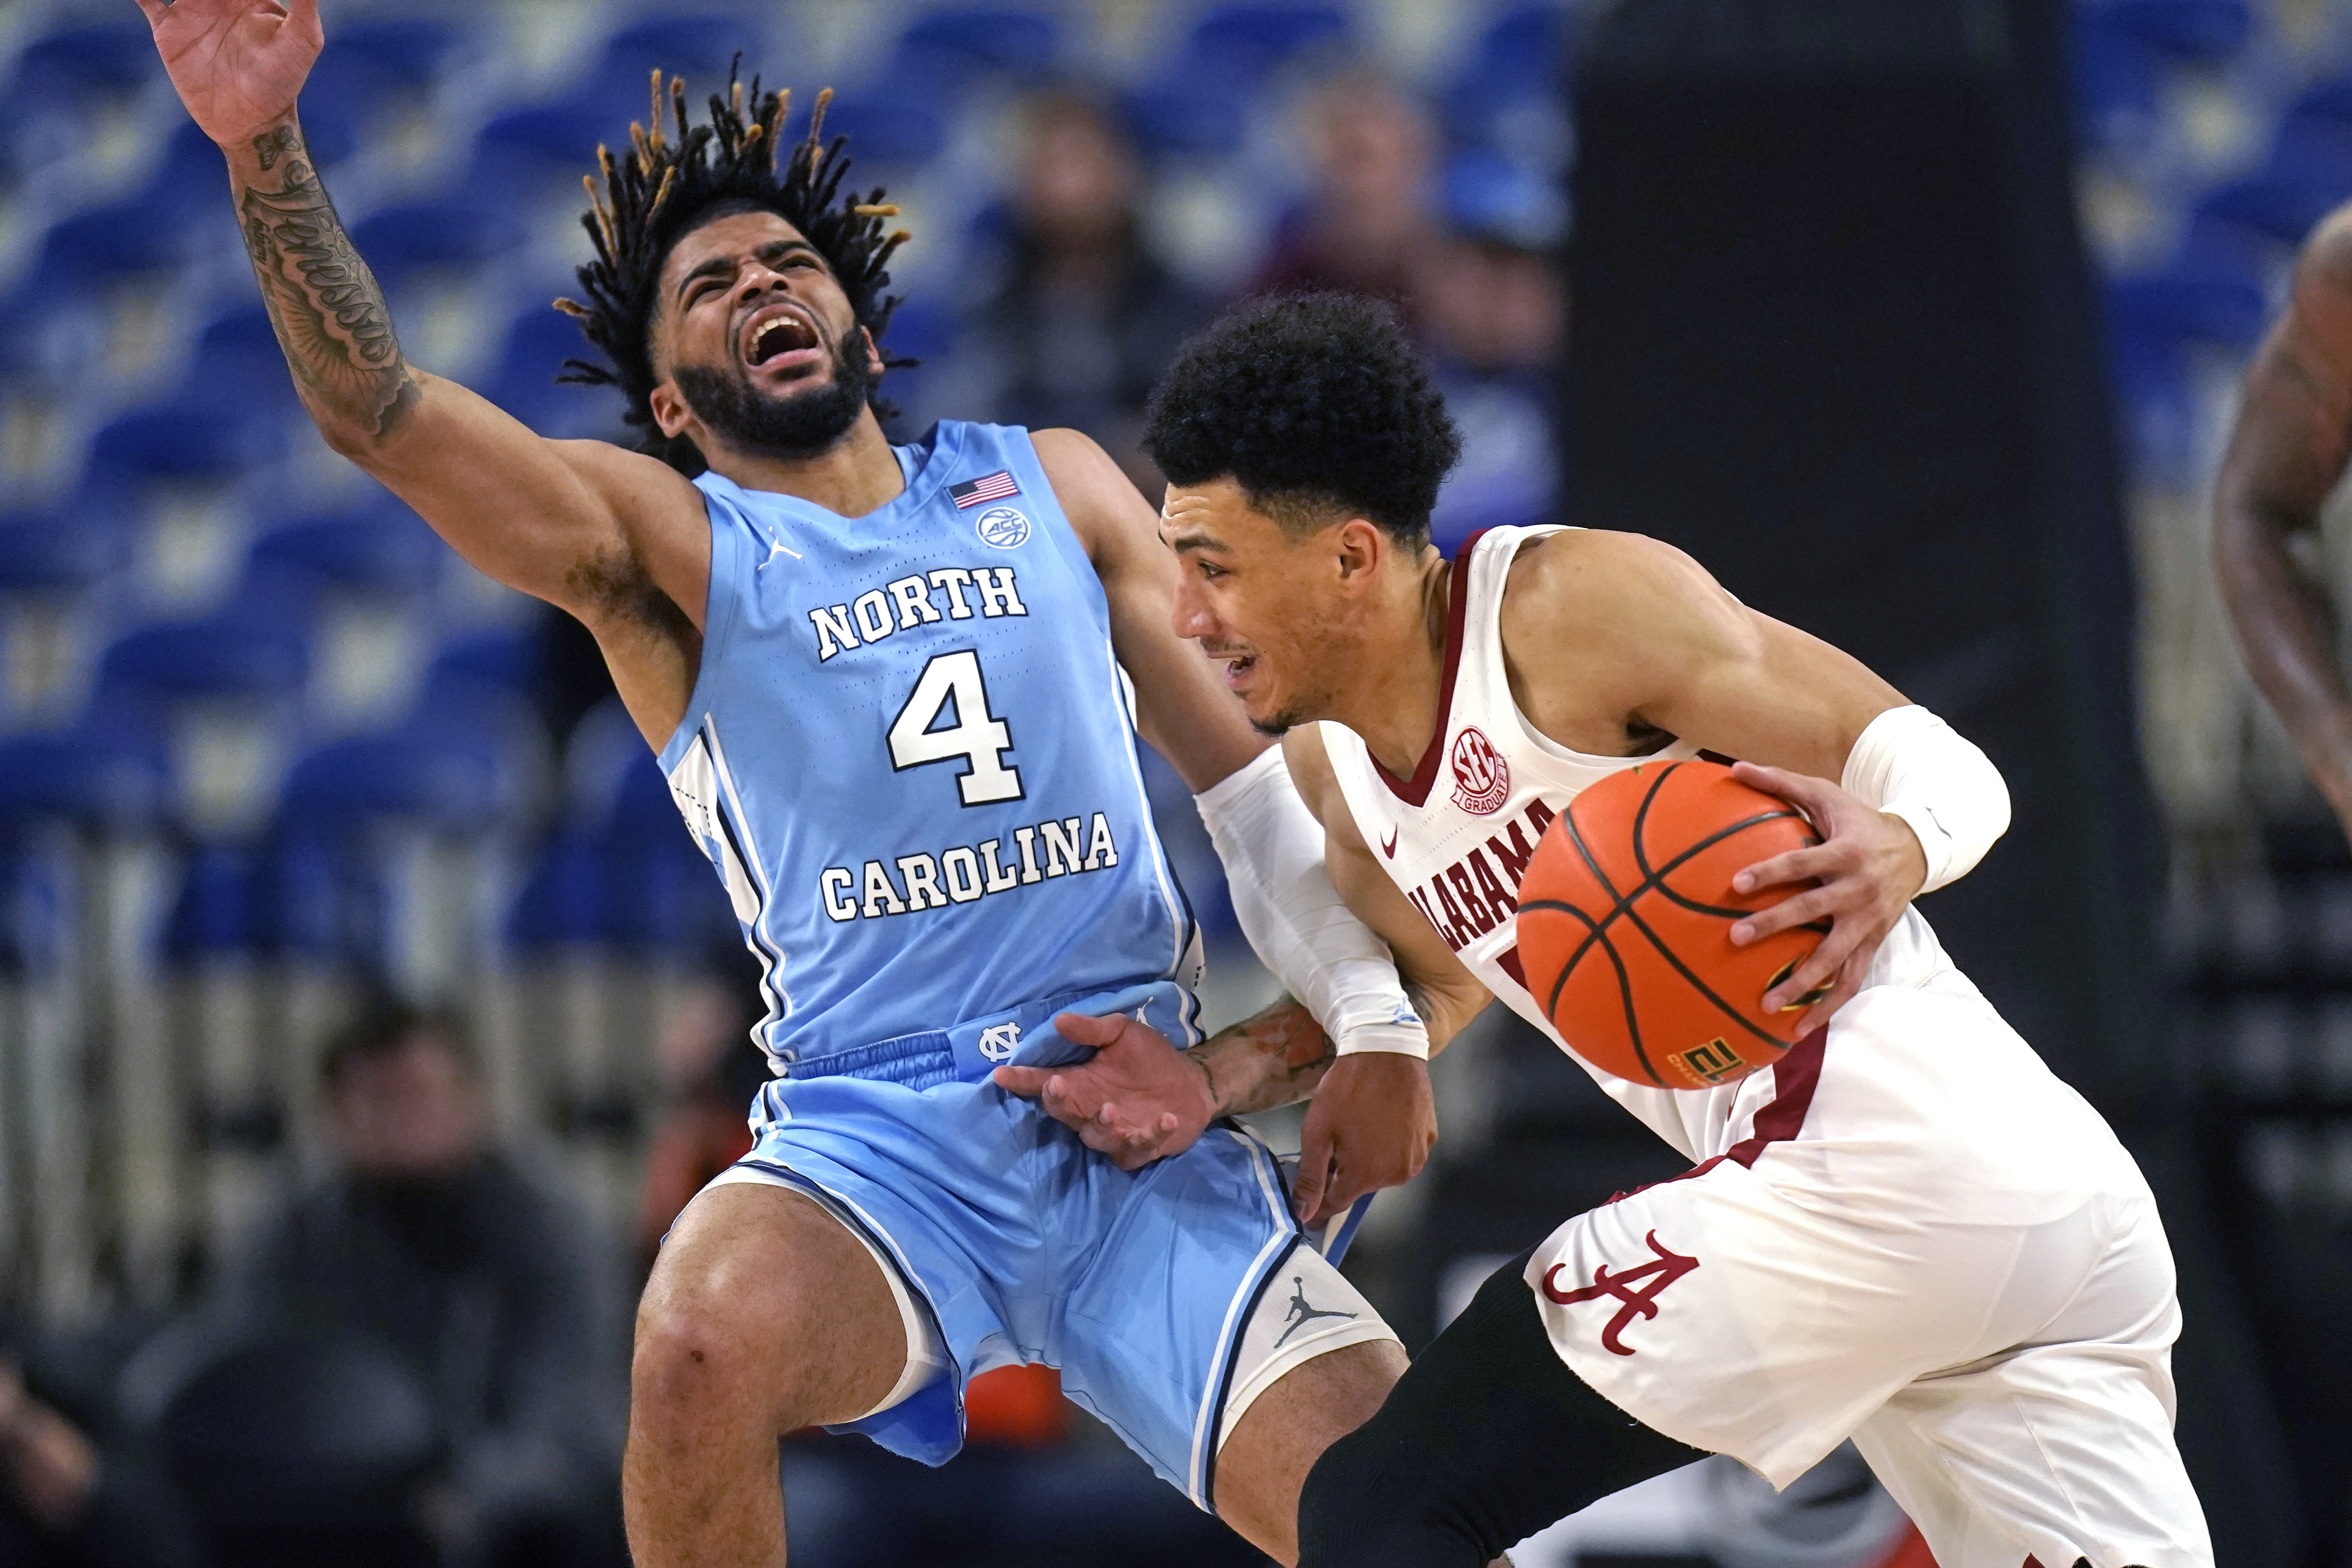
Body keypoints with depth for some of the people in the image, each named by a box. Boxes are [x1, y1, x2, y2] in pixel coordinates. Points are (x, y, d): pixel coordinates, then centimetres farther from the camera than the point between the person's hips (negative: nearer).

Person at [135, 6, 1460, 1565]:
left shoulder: (1053, 487, 18)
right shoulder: (660, 542, 8)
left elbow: (1255, 765, 18)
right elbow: (378, 408, -7)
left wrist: (1373, 1024, 5)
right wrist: (266, 146, -22)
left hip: (1153, 1140, 2)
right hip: (878, 1144, -2)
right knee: (706, 1338, -35)